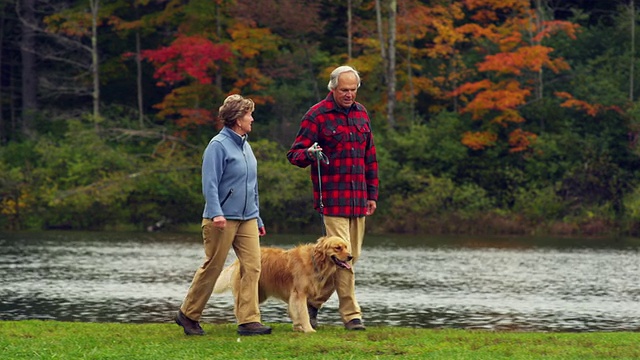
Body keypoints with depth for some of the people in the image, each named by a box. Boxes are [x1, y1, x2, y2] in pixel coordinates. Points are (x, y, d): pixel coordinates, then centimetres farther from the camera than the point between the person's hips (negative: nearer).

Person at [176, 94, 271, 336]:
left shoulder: (245, 146, 15)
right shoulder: (219, 145, -10)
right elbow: (210, 183, -16)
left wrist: (258, 219, 23)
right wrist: (216, 213, -28)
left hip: (247, 218, 7)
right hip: (223, 219, -7)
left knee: (252, 267, -4)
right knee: (212, 268, 1)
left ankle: (248, 320, -4)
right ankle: (188, 315, 16)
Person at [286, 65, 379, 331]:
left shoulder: (361, 113, 14)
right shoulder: (316, 116, -5)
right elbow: (294, 154, -5)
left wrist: (372, 193, 18)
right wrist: (308, 154, -28)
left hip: (358, 199, 7)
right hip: (332, 198, -7)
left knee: (351, 257, 8)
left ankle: (314, 301, 21)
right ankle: (351, 315, -6)